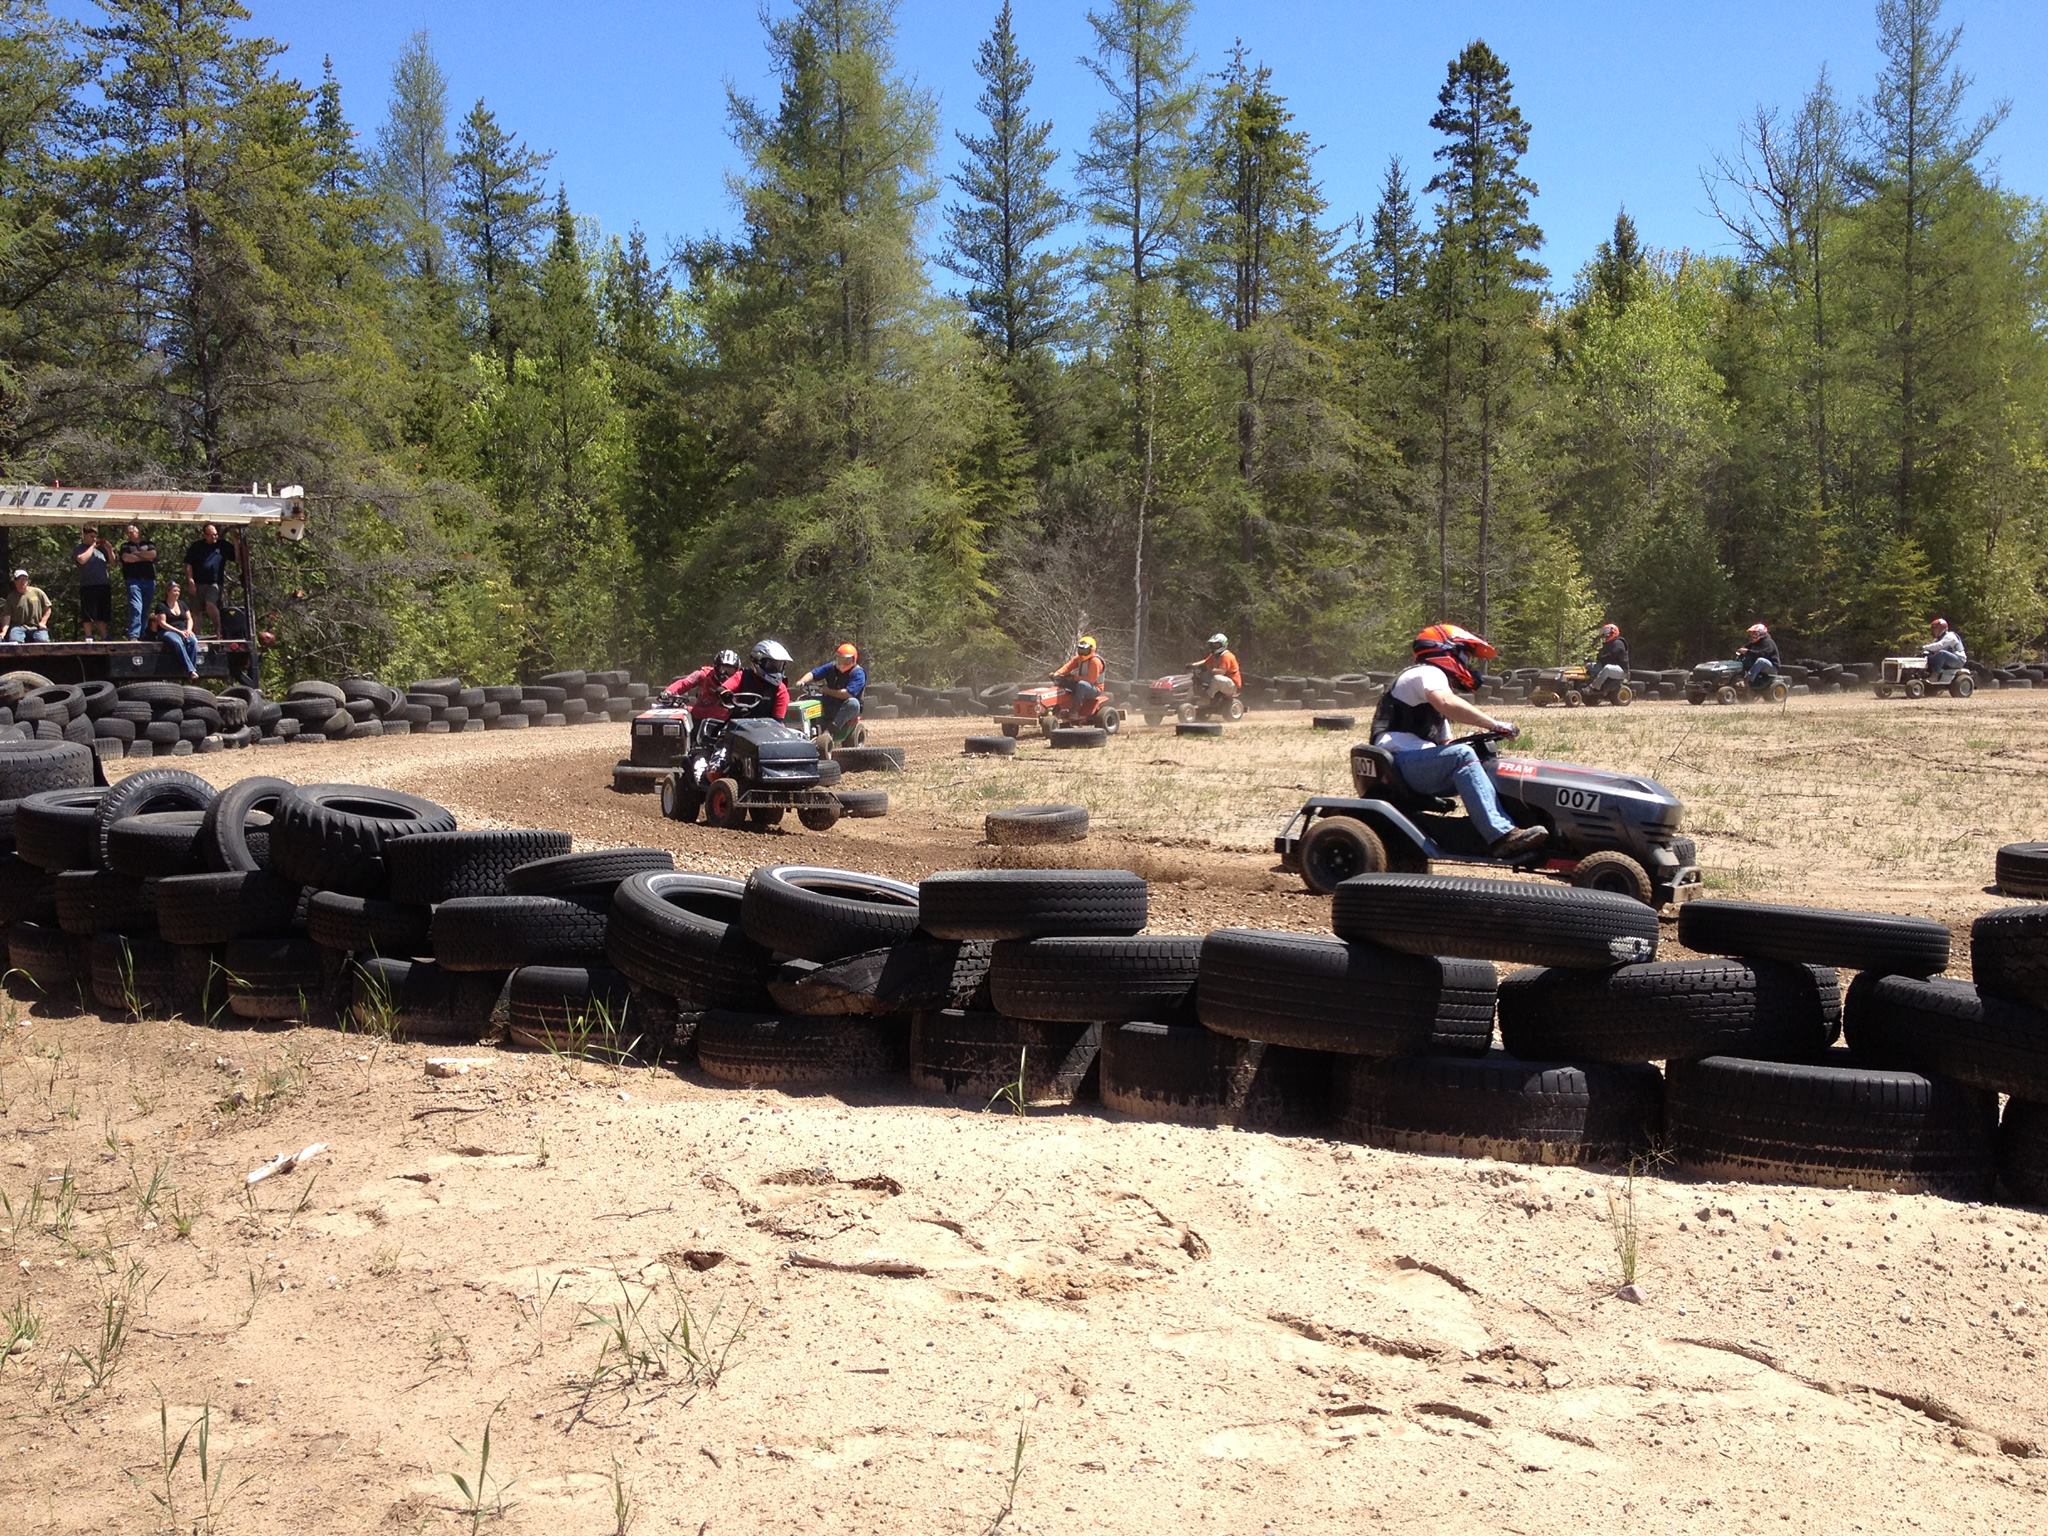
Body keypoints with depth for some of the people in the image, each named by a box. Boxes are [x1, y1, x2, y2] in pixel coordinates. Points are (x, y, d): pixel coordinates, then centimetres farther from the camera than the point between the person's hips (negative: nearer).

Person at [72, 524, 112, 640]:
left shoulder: (100, 548, 17)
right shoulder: (78, 548, 4)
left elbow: (112, 563, 20)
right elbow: (82, 559, -17)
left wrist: (109, 550, 4)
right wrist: (92, 546, -7)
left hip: (104, 586, 5)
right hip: (88, 586, -5)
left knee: (103, 615, 8)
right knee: (88, 615, -5)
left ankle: (104, 637, 12)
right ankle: (88, 637, -1)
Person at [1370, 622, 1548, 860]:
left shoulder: (1433, 678, 30)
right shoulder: (1427, 673, -3)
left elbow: (1445, 743, 26)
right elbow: (1447, 704, -27)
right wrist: (1494, 724, -25)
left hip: (1418, 766, 11)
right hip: (1400, 761, -11)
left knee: (1480, 768, 5)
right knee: (1462, 755, -29)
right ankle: (1501, 836, -40)